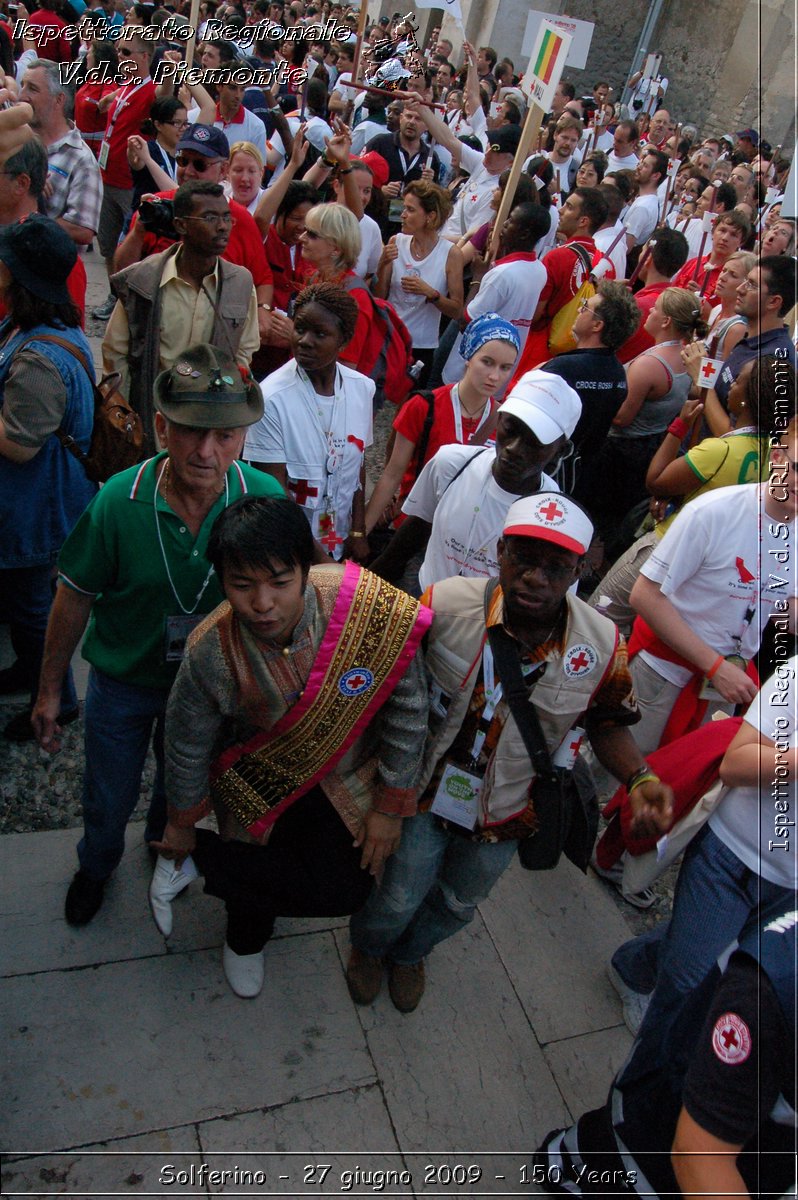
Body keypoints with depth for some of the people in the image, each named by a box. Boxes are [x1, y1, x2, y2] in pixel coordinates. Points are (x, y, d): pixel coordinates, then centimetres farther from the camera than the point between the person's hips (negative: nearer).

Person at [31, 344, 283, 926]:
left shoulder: (265, 499, -26)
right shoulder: (118, 502, -28)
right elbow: (76, 597, -12)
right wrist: (50, 690, -3)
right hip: (122, 681, -1)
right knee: (108, 799, 21)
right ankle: (97, 866, 56)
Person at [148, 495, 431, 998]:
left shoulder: (373, 609, -34)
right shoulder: (211, 654, -31)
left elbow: (407, 712, -17)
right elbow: (188, 749, -10)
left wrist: (391, 807, -8)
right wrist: (182, 827, 5)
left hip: (345, 775, 2)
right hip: (259, 783, -1)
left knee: (346, 888, -1)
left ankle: (197, 864, 21)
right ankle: (247, 939, 36)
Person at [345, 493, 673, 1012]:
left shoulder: (603, 645, -20)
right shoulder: (445, 603, -27)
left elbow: (608, 722, -2)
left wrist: (641, 778, -18)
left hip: (507, 814, 3)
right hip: (424, 792, -2)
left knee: (458, 905, 29)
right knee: (398, 898, 20)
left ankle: (409, 954, 66)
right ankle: (368, 947, 60)